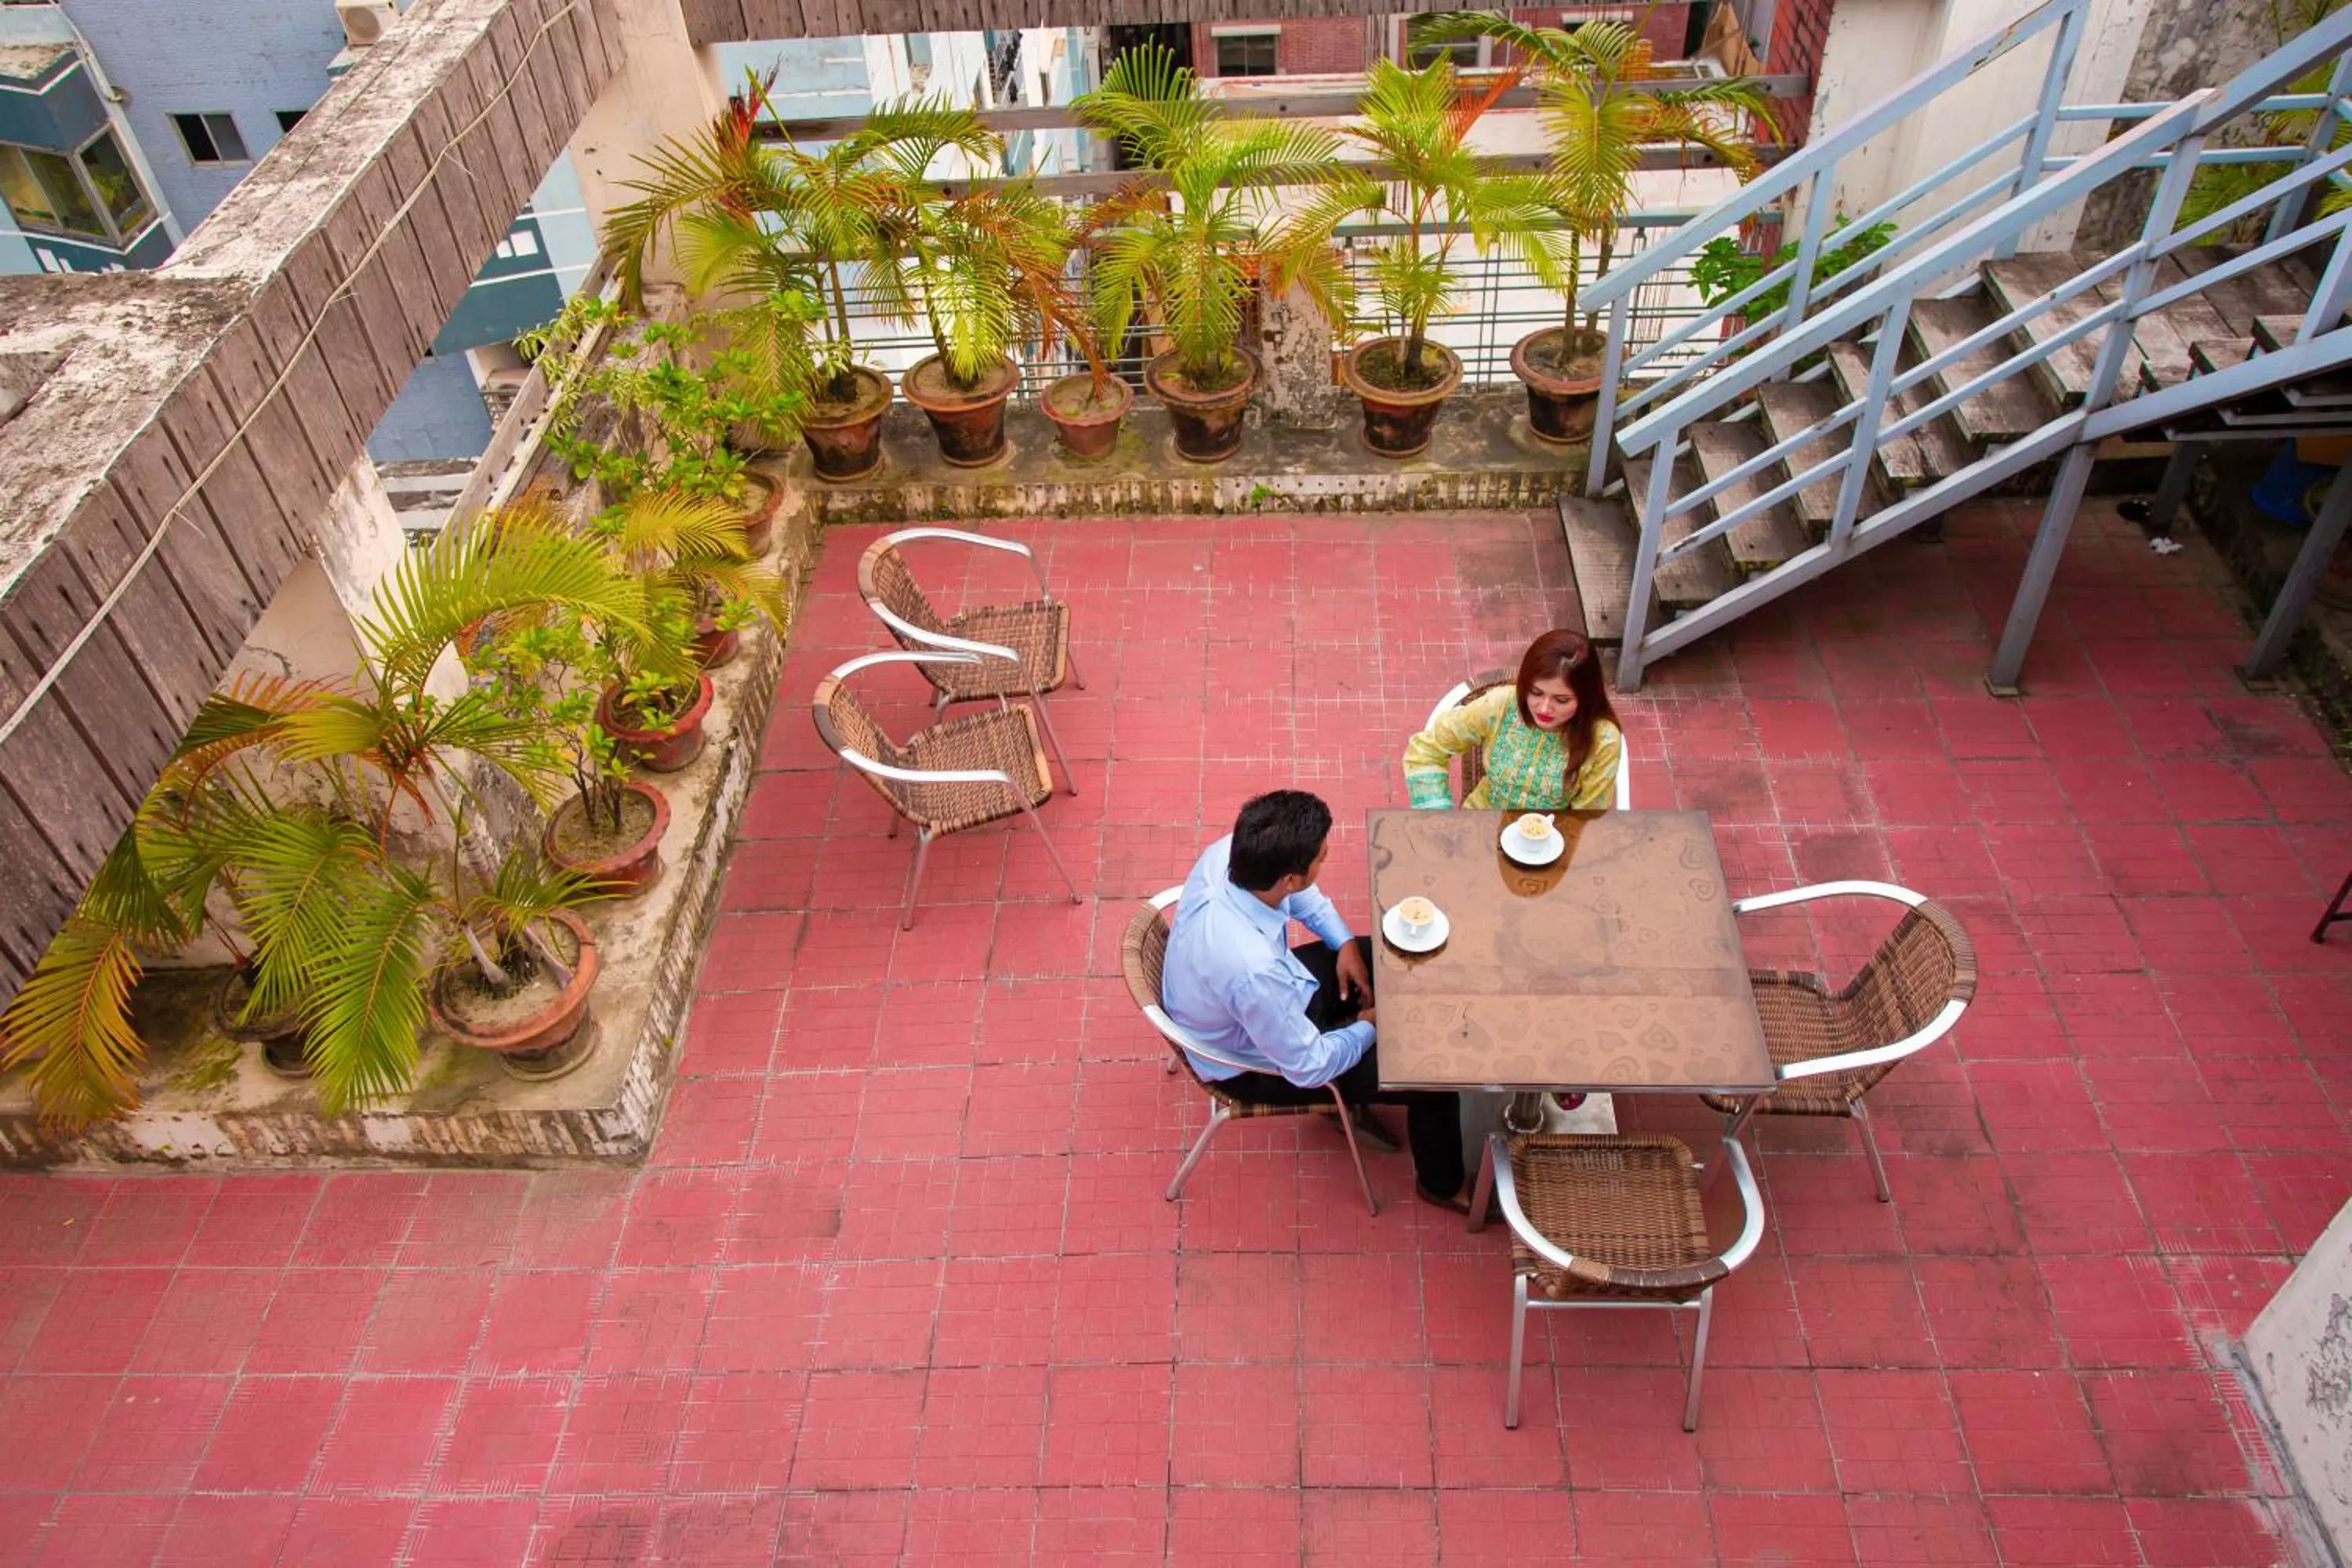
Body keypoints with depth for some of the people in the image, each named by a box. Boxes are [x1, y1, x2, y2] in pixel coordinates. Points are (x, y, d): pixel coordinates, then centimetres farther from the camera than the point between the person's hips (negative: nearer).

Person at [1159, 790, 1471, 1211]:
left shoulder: (1227, 853, -24)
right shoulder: (1253, 970, -44)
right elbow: (1310, 1066, -27)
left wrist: (1345, 942, -4)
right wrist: (1369, 1028, -10)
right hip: (1260, 1059, -7)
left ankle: (1355, 1094, 37)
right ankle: (1442, 1184, 29)